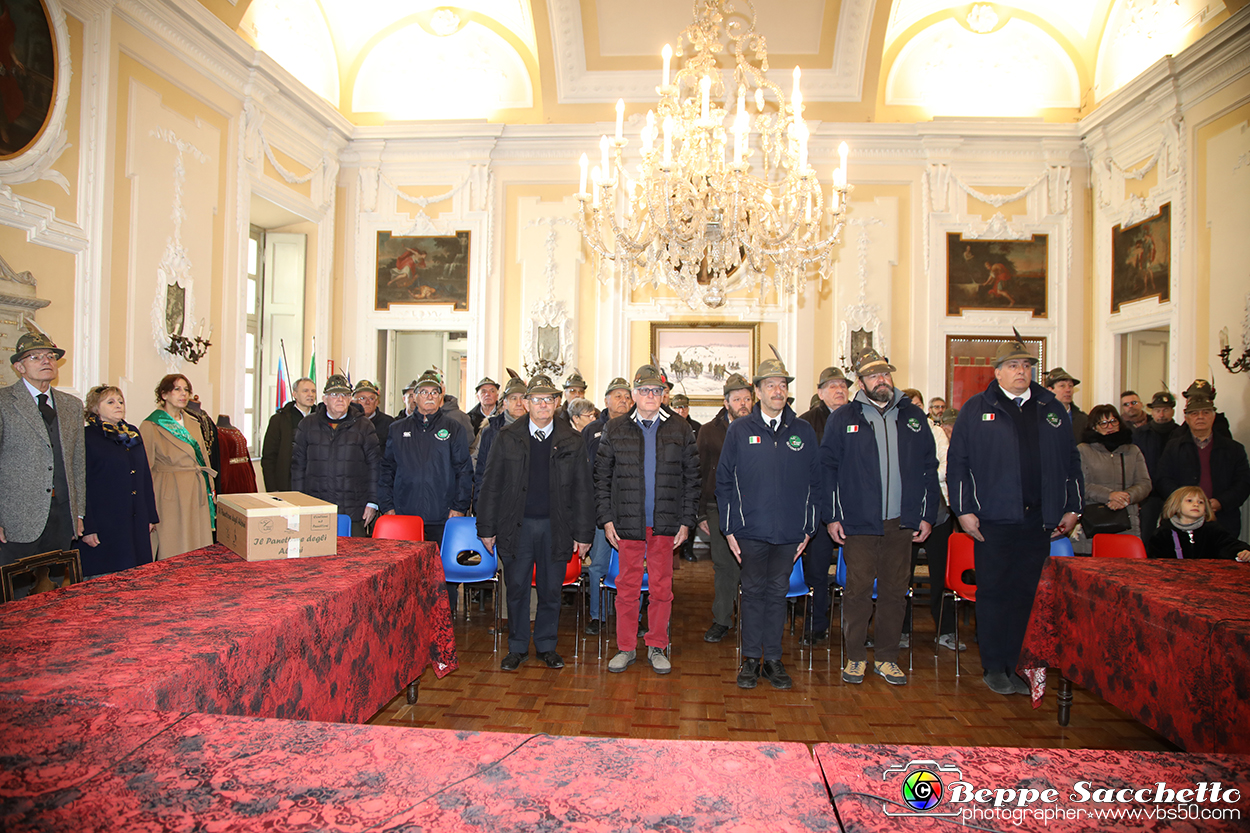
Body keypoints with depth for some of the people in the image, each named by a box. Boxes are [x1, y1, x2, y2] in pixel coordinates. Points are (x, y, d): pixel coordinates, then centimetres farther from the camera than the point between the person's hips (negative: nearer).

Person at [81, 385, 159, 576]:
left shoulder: (133, 433, 14)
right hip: (103, 525, -6)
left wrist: (151, 515, 15)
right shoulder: (87, 437, -4)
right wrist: (87, 527, -13)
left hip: (137, 525, 6)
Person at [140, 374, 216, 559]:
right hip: (171, 497, -6)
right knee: (174, 552, -2)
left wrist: (211, 490, 11)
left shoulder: (193, 423, 14)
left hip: (198, 495, 6)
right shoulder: (151, 426, -4)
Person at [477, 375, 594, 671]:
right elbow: (491, 485, 4)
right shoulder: (508, 438, 2)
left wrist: (584, 533, 1)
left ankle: (547, 646, 26)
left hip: (556, 527, 0)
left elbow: (582, 490, 4)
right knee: (517, 588, 7)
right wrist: (487, 528, 1)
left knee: (551, 590, 8)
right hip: (517, 525, 0)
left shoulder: (572, 441, 2)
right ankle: (517, 647, 24)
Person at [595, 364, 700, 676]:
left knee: (661, 587, 7)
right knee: (628, 586, 6)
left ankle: (657, 648, 21)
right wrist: (606, 519, 0)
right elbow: (602, 477, 6)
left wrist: (686, 521, 1)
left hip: (665, 523, 0)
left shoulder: (680, 430, 5)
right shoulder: (615, 429, 5)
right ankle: (626, 647, 19)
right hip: (627, 522, 0)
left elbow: (691, 478, 6)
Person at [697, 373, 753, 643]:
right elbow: (699, 474, 7)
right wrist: (701, 513, 3)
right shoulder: (709, 431, 6)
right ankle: (722, 620, 19)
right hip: (719, 510, 1)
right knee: (723, 566, 7)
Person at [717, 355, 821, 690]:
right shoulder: (739, 430, 2)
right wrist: (729, 527, -2)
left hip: (789, 532, 2)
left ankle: (773, 658, 20)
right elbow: (724, 481, 3)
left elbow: (815, 483, 9)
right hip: (751, 530, -1)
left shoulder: (803, 432, 6)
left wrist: (808, 528, 4)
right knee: (753, 591, 6)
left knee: (778, 592, 9)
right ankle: (751, 658, 17)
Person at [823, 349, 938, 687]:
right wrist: (832, 516, -6)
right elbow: (828, 468, 0)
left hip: (902, 523, 3)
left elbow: (929, 468, 10)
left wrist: (927, 515, 5)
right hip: (858, 522, -2)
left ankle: (886, 658, 22)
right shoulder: (843, 419, 1)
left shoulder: (913, 416, 8)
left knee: (895, 591, 9)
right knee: (858, 590, 3)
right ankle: (855, 657, 17)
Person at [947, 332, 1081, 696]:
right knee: (994, 593, 2)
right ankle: (994, 668, 14)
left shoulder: (1051, 409, 13)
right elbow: (957, 462, -1)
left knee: (1024, 594, 8)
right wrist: (964, 510, -8)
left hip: (1038, 521, 4)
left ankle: (1012, 665, 20)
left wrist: (1071, 508, 10)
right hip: (993, 520, -3)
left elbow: (1070, 461, 16)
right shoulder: (976, 409, 2)